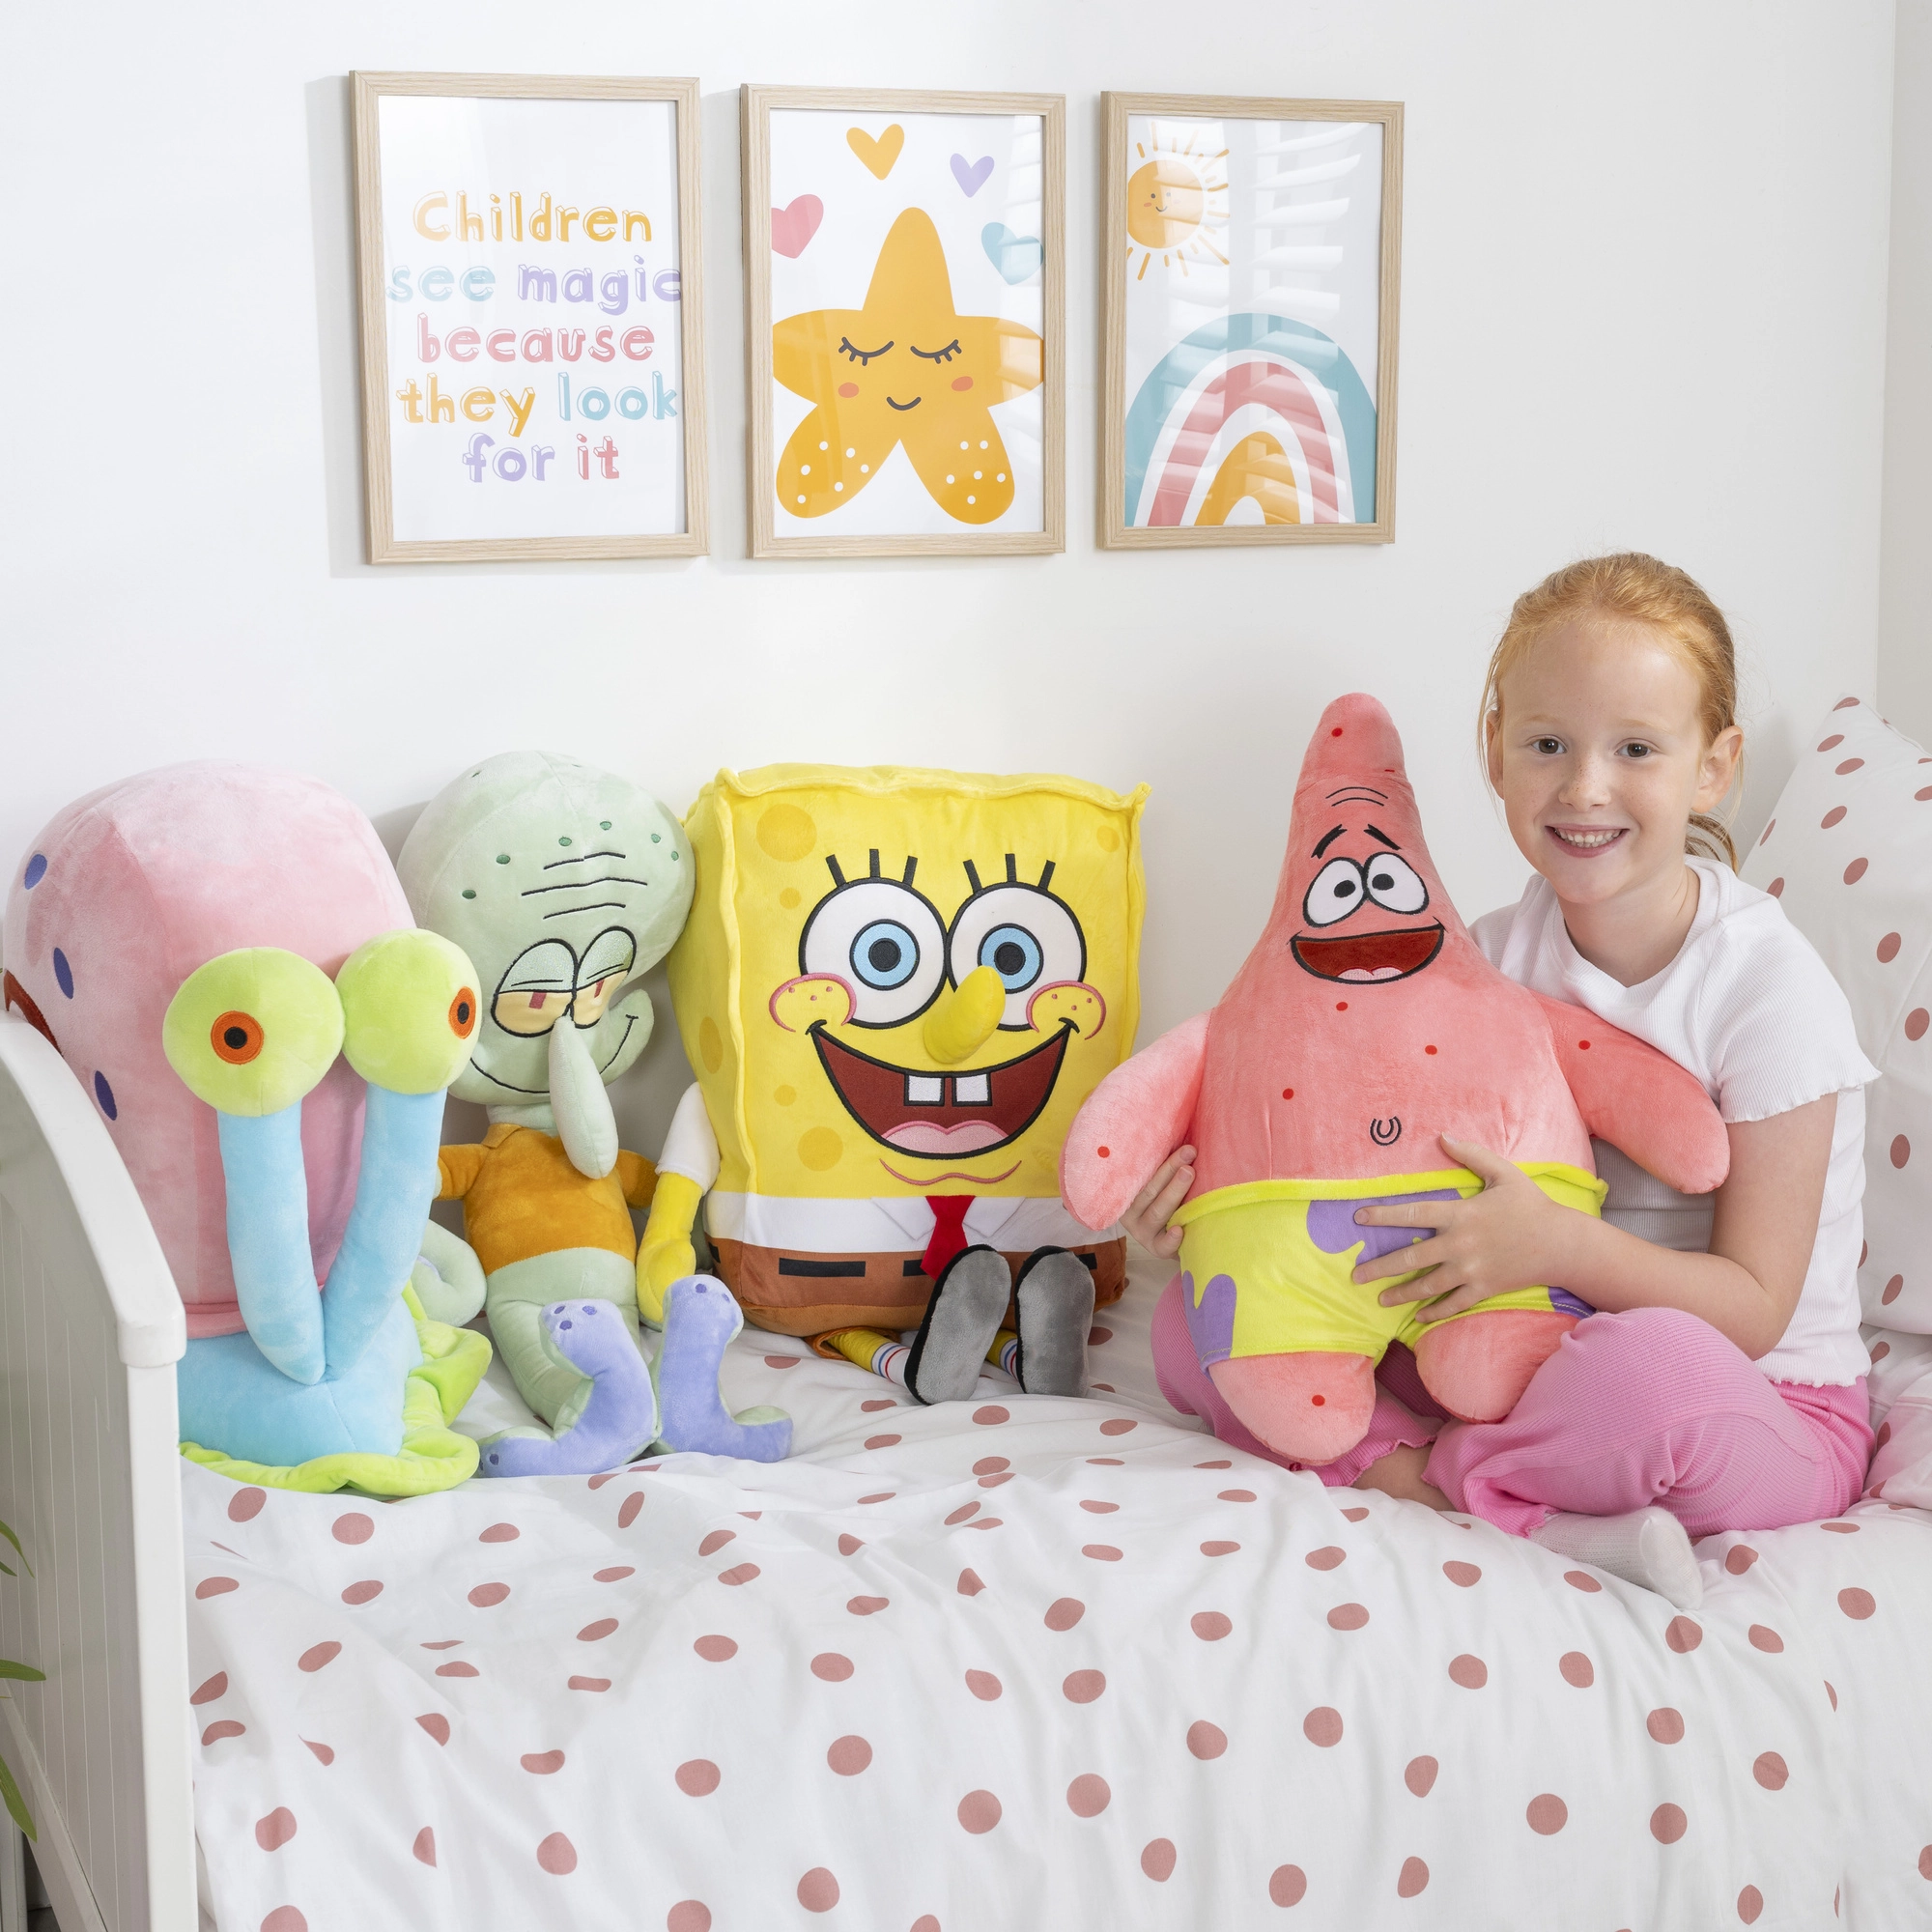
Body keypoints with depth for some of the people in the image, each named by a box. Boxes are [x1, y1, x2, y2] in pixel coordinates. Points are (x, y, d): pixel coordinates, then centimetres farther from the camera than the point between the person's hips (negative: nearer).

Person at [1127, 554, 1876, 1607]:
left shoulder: (1765, 982, -15)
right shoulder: (1489, 959, 1)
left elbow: (1752, 1310, -16)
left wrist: (1557, 1245, -32)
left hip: (1764, 1410, -6)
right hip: (1532, 1357, 6)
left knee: (1653, 1367, -42)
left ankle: (1427, 1474, -13)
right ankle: (1544, 1521, -23)